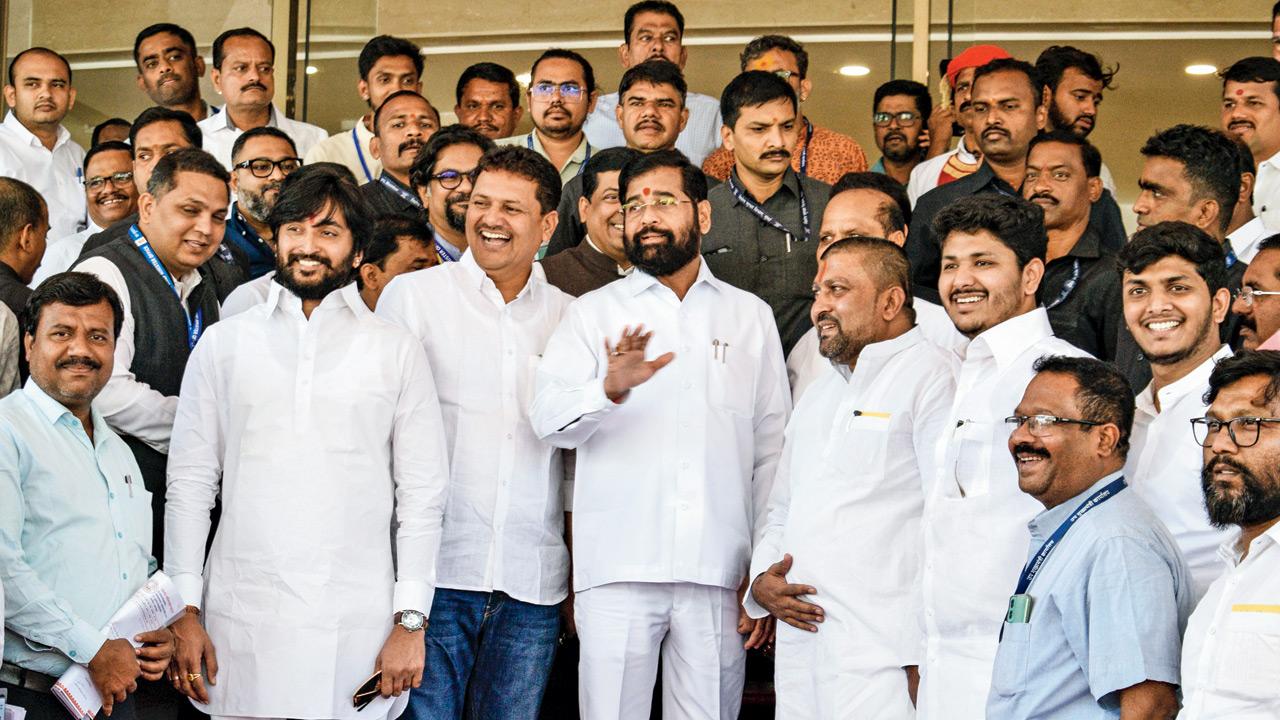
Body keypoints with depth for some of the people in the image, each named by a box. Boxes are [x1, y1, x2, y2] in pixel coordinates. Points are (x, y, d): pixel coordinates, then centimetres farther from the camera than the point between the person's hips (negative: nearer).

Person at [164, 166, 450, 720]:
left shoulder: (396, 353, 6)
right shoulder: (223, 344, 9)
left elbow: (422, 493, 5)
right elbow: (190, 482, 8)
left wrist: (410, 620, -2)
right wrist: (185, 611, 1)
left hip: (356, 625, -1)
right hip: (242, 612, 1)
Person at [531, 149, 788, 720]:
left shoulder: (750, 316, 14)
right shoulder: (593, 313, 10)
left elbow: (773, 449, 12)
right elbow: (548, 417, -5)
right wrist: (611, 388, -25)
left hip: (719, 574, 1)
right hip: (619, 568, -1)